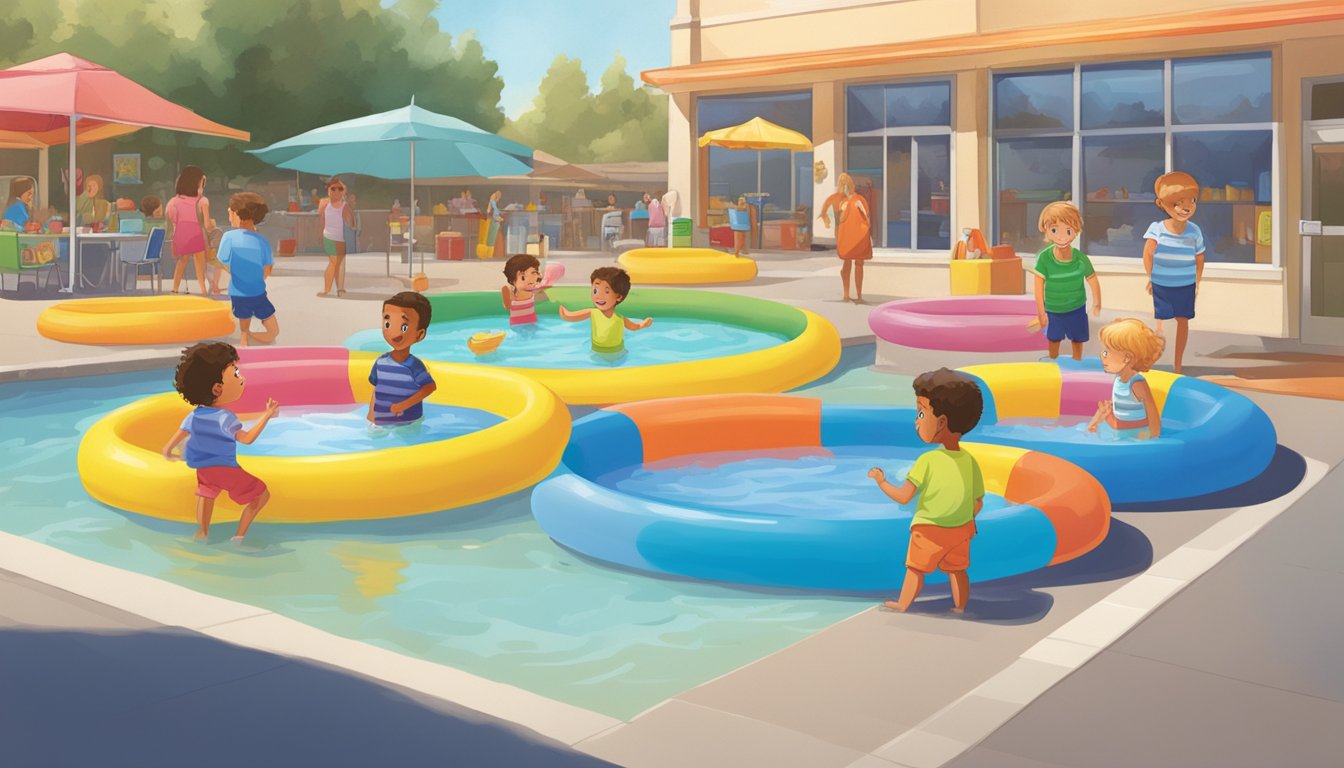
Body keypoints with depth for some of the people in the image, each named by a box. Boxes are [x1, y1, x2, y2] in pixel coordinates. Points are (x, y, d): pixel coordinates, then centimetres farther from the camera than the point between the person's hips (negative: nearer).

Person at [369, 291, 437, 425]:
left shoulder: (414, 365, -15)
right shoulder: (381, 362, 1)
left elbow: (430, 387, -18)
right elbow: (376, 390, 10)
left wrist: (403, 405, -18)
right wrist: (371, 417, 10)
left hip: (408, 424, -4)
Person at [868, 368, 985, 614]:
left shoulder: (927, 461, -26)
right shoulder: (970, 461, -10)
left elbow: (903, 497, -23)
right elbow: (978, 502, -1)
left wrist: (881, 481, -6)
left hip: (929, 530, -4)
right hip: (961, 530, 4)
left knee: (915, 569, 12)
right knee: (957, 570, 21)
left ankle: (902, 605, 24)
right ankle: (960, 607, 29)